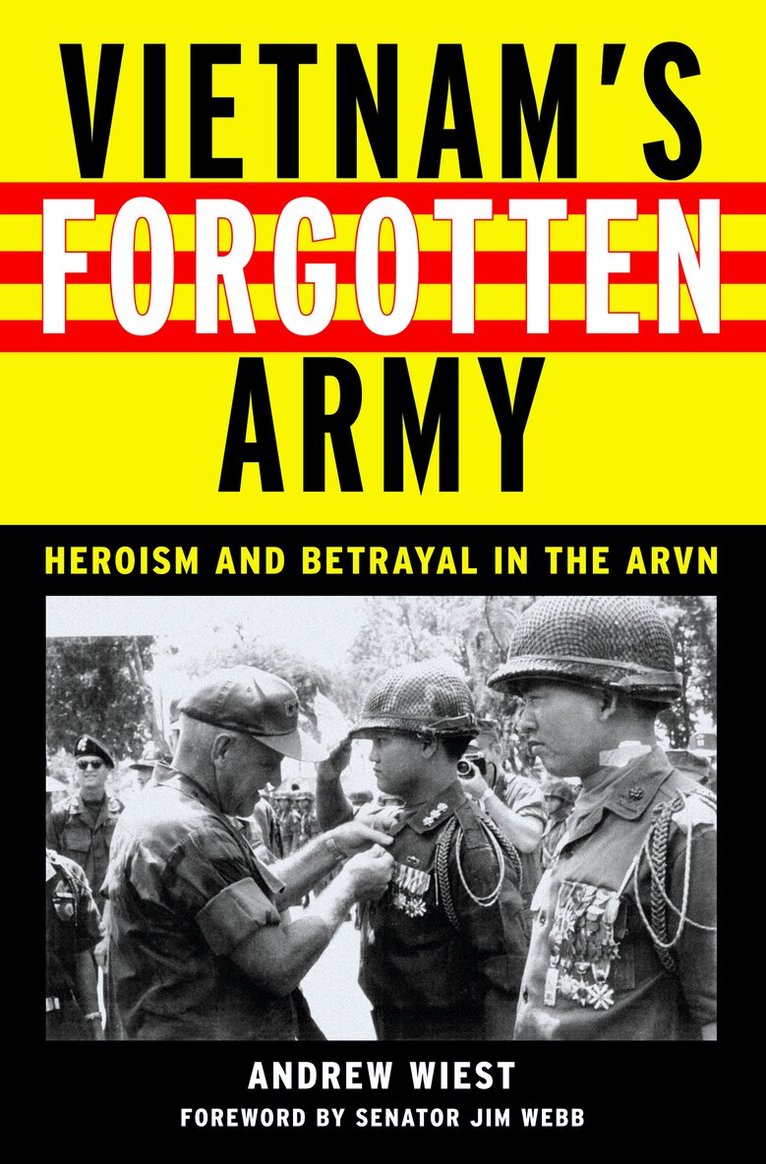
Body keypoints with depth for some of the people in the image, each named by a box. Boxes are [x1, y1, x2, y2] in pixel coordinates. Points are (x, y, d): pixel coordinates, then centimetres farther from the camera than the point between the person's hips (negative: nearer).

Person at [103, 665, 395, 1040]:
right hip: (213, 1031, -10)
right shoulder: (191, 834, -24)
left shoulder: (157, 807, 8)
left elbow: (257, 899, 15)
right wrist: (350, 884, -9)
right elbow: (280, 966, -22)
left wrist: (332, 846, 7)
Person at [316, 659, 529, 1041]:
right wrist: (328, 779, 7)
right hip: (390, 1025, 8)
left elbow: (508, 978, -22)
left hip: (449, 1028, -8)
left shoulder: (470, 846, -22)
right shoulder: (395, 822, 3)